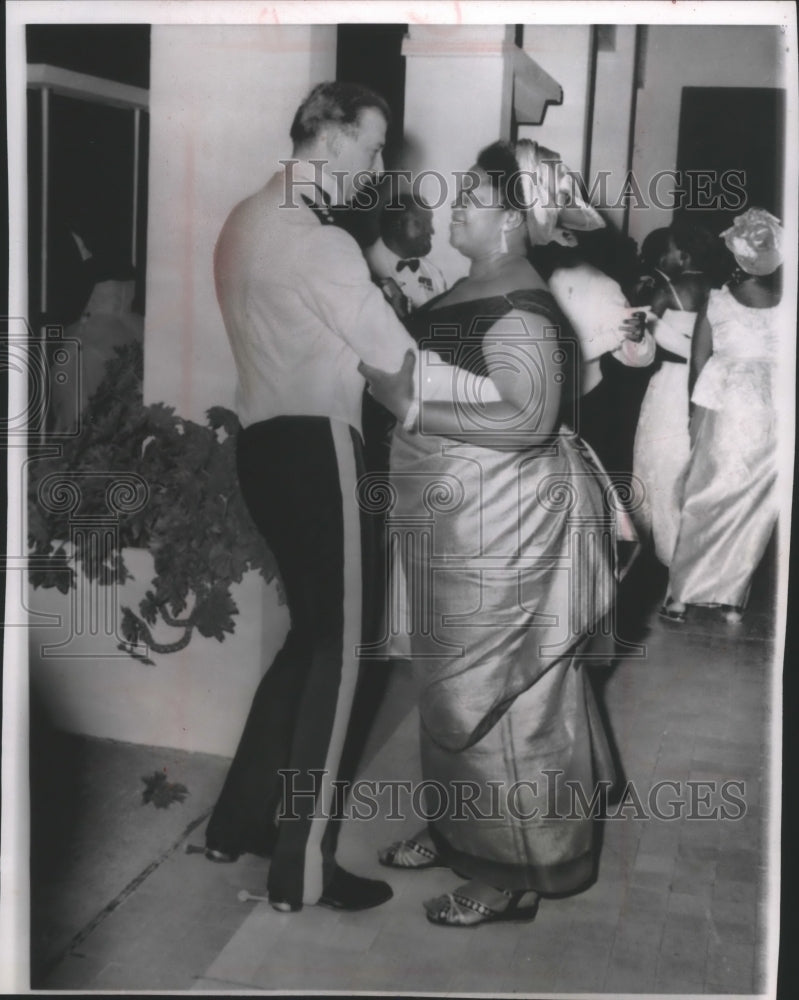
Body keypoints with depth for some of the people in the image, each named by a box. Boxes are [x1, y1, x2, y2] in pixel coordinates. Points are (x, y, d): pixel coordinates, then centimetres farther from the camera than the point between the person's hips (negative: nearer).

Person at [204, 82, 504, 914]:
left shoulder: (249, 220, 16)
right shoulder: (316, 241, -14)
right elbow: (398, 359, -16)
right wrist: (504, 391, -9)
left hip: (266, 440, 10)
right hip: (312, 447, -9)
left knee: (312, 632, 18)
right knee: (341, 645, -2)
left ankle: (239, 821, 26)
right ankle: (302, 867, 6)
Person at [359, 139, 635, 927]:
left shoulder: (520, 309, -18)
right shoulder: (470, 293, 10)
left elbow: (528, 418, -29)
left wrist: (412, 402, -27)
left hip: (499, 522, -9)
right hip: (453, 517, 9)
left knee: (487, 686, 1)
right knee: (453, 678, 18)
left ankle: (514, 869, 16)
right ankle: (460, 827, 35)